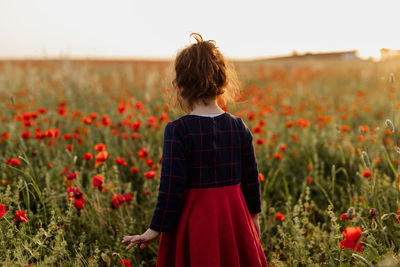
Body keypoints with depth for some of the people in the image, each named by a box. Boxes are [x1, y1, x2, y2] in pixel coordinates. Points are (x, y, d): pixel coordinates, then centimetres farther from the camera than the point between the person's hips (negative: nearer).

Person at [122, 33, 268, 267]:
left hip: (194, 222, -4)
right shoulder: (239, 127, -2)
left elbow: (172, 187, -15)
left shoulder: (177, 130, -16)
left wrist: (155, 230, -5)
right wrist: (254, 216, 21)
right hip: (235, 218, 4)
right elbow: (252, 178, 6)